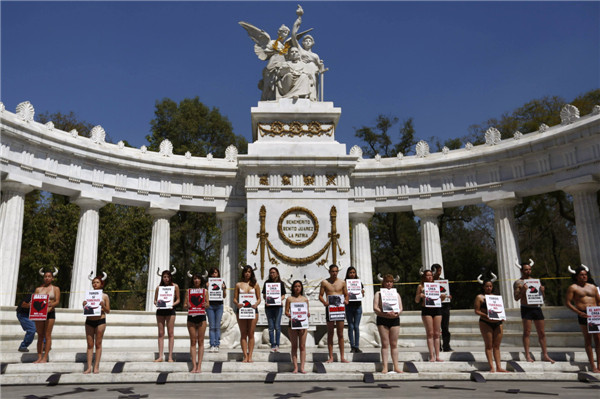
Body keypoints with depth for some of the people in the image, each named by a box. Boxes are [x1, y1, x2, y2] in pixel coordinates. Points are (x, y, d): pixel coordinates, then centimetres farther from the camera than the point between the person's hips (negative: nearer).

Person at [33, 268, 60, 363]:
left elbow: (57, 301, -2)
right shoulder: (38, 289, 14)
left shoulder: (56, 288, 7)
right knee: (40, 336, 4)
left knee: (47, 335, -3)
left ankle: (45, 357, -2)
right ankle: (39, 357, 7)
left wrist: (51, 304, -23)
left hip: (50, 313, -3)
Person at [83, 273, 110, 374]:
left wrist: (103, 306, -15)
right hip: (89, 321, 3)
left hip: (100, 321, -3)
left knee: (98, 344, 2)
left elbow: (108, 311, 3)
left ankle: (96, 366, 7)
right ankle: (89, 367, 5)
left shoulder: (104, 296, 1)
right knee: (90, 344, 4)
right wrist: (84, 305, -8)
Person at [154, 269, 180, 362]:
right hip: (160, 310, 2)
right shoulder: (159, 287, 6)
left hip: (170, 310, -2)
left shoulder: (175, 286, 2)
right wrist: (157, 303, -11)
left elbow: (178, 299, 6)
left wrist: (173, 304, -13)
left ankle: (170, 357, 1)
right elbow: (155, 300, 11)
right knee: (161, 333, 4)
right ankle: (160, 356, 7)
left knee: (170, 333, -2)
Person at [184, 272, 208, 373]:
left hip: (201, 317, 0)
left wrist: (205, 305, -15)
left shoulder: (204, 291, 8)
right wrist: (187, 305, -16)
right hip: (191, 317, 0)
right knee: (193, 341, 1)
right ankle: (194, 366, 2)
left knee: (200, 341, 0)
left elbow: (207, 305, 8)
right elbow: (184, 306, 6)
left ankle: (199, 366, 2)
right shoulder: (188, 291, 8)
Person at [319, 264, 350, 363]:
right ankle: (331, 357, 11)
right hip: (329, 308, -1)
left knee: (340, 334, 4)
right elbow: (320, 295, 2)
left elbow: (346, 294, 13)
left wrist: (346, 301, -8)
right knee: (330, 334, 4)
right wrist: (324, 302, -17)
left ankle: (342, 357, 11)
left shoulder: (342, 282, 7)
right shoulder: (324, 282, 2)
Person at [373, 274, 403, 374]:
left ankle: (396, 367, 9)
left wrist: (396, 313, -15)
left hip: (395, 319, 2)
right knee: (385, 344, -2)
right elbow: (375, 308, -4)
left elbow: (400, 308, 7)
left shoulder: (396, 294, 15)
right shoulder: (378, 294, 6)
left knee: (394, 344, 4)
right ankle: (384, 367, 0)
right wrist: (385, 314, -18)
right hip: (382, 320, -2)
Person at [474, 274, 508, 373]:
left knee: (497, 346, 5)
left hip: (498, 323, 4)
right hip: (486, 323, -4)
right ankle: (492, 367, -1)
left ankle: (499, 367, 7)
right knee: (489, 345, -2)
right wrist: (485, 315, -20)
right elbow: (476, 311, -3)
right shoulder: (480, 297, 2)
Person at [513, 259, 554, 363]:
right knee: (527, 332, -4)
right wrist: (522, 290, -20)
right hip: (526, 308, -5)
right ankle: (527, 355, 0)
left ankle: (545, 355, 14)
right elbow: (516, 298, -5)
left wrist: (542, 291, -2)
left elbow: (541, 297, 20)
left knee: (542, 333, 6)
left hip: (537, 308, 5)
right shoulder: (518, 282, 2)